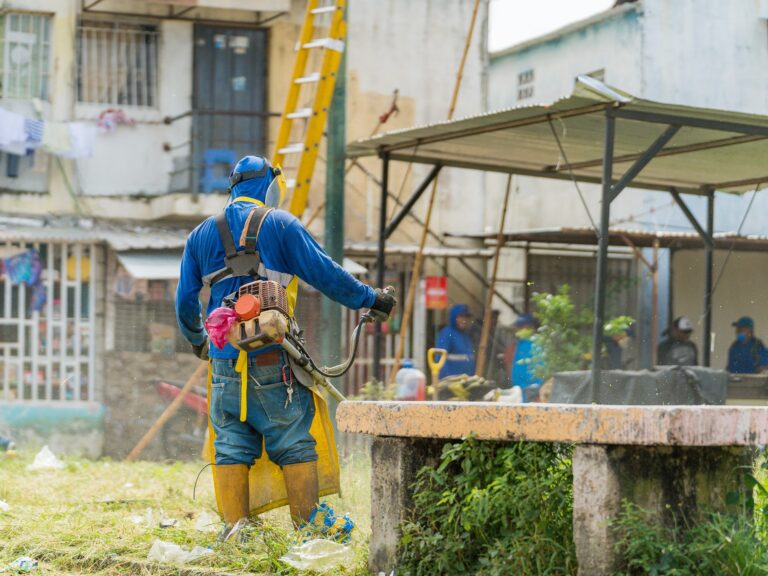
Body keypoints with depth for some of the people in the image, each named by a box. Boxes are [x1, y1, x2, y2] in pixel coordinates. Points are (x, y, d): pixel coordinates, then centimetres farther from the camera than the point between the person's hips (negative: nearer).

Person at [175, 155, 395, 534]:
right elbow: (325, 274, -2)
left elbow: (185, 300, 18)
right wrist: (369, 298, 12)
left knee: (231, 448, 7)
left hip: (225, 358, 4)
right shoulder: (280, 225, 0)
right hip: (273, 359, -4)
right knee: (294, 445, 3)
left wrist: (197, 339, 35)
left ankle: (236, 530, 5)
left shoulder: (202, 234, 14)